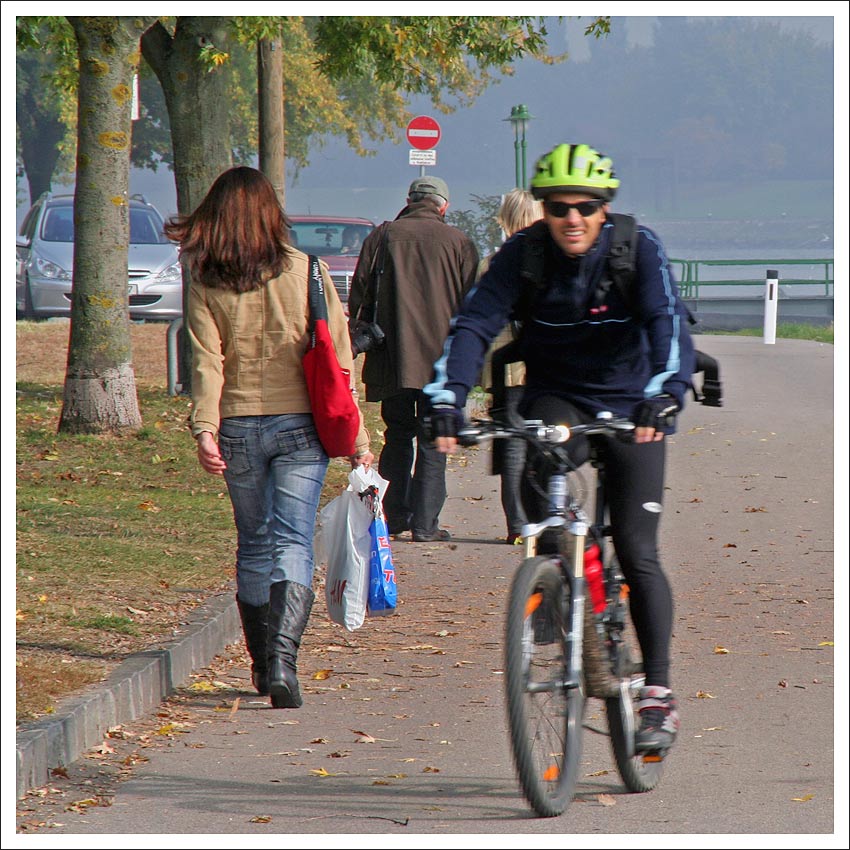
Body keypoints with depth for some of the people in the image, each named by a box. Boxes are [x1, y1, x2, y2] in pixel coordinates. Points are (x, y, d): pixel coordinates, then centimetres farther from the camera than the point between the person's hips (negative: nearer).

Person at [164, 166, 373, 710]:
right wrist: (357, 438, 2)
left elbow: (207, 362, -10)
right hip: (300, 424, -1)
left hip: (238, 426, 2)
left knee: (254, 543, 16)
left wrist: (205, 429, -15)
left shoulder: (207, 284, -1)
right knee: (293, 542, -4)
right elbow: (338, 358, -2)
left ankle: (262, 663, 23)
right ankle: (283, 656, -24)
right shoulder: (307, 272, -2)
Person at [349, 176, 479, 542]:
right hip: (440, 357, -1)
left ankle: (394, 515, 13)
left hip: (392, 358, 1)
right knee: (432, 442, 3)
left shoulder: (382, 236, 3)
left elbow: (358, 294, 3)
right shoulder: (460, 243, 0)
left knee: (397, 436, 14)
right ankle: (424, 522, -2)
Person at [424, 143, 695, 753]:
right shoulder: (524, 253, -13)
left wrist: (665, 392, -47)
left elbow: (669, 320, -29)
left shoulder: (638, 248, -17)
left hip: (629, 405, -1)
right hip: (555, 398, 2)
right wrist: (446, 399, -37)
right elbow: (475, 324, -21)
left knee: (638, 553, -8)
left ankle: (659, 694, -1)